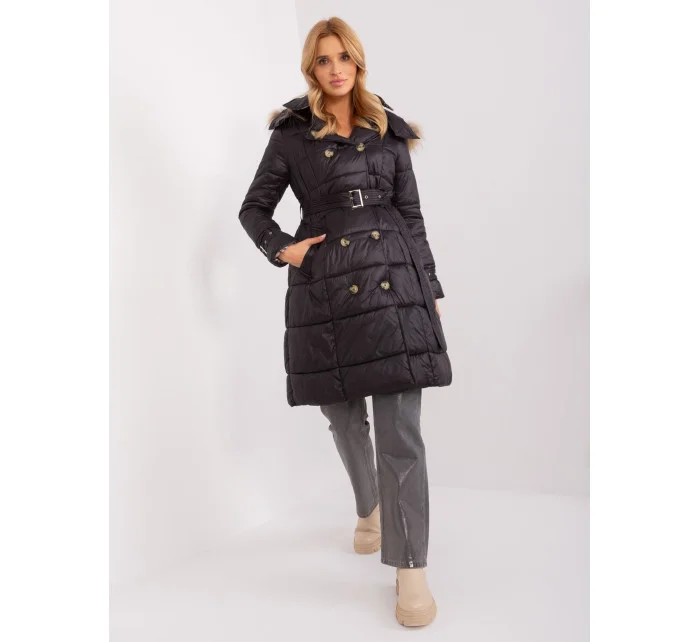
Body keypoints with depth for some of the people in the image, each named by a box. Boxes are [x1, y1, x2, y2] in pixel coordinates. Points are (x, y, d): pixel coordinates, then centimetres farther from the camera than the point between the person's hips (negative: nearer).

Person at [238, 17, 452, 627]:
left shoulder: (389, 132, 11)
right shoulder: (293, 134, 7)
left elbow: (412, 216, 11)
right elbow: (254, 208, 13)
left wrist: (431, 289, 8)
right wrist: (281, 249, -6)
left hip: (393, 282, 0)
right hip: (324, 290, 0)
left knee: (401, 431, -7)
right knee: (346, 419, 13)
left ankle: (412, 569, 1)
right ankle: (369, 510, 41)